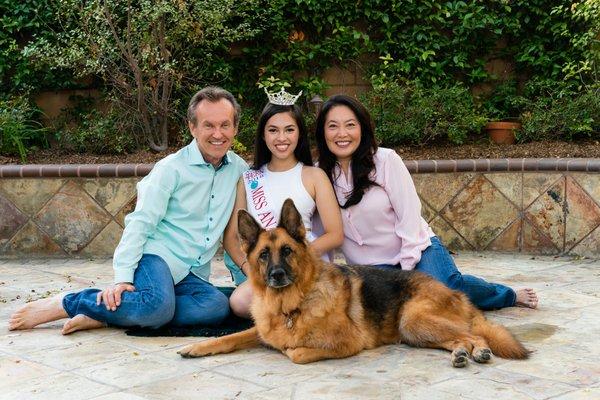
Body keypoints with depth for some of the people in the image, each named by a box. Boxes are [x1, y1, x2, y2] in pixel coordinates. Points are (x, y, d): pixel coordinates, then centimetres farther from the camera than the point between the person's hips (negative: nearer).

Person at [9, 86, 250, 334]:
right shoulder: (172, 168, -5)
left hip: (192, 274, 5)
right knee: (159, 306, -38)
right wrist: (123, 277, -18)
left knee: (218, 307, -31)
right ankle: (63, 305, -17)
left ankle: (106, 315, -24)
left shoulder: (239, 169, 10)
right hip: (157, 255, -5)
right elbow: (140, 223, -9)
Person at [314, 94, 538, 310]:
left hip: (416, 250, -2)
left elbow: (409, 216, -11)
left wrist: (406, 271, -14)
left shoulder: (386, 160, -11)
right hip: (374, 266, 2)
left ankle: (510, 296, 0)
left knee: (445, 285, -30)